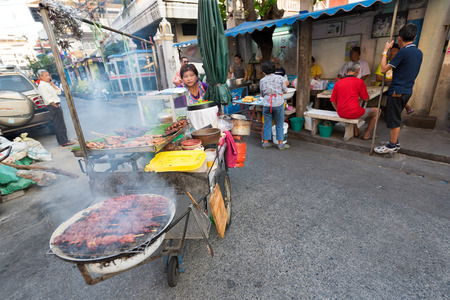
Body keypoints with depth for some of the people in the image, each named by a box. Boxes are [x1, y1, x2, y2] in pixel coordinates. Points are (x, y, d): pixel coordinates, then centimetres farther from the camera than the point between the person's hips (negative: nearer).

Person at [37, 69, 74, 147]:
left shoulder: (48, 84, 18)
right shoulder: (42, 85, -9)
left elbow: (58, 92, 14)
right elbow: (47, 98, -17)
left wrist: (52, 83, 9)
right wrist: (55, 106, -18)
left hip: (57, 105, 10)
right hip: (53, 106, -10)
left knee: (60, 124, 11)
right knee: (59, 124, -10)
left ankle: (64, 140, 17)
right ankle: (64, 141, -9)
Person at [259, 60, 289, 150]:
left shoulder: (262, 81, 2)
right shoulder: (280, 78, -3)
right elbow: (285, 90, 7)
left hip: (267, 104, 2)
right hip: (278, 104, -1)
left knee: (267, 124, 11)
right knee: (279, 125, 8)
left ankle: (265, 142, 17)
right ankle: (280, 144, 15)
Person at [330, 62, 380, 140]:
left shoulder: (337, 83, 6)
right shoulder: (359, 81, -5)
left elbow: (333, 102, 8)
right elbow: (366, 99, 3)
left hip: (341, 114, 6)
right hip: (354, 113, -6)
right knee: (376, 111, 19)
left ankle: (356, 131, 39)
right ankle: (366, 135, 23)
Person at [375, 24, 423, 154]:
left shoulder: (404, 52, -16)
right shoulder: (419, 53, 12)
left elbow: (383, 69, -14)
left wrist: (385, 51, -5)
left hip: (398, 91, -9)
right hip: (408, 90, 9)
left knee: (393, 119, -2)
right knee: (396, 118, 18)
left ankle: (392, 146, 6)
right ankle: (395, 142, 26)